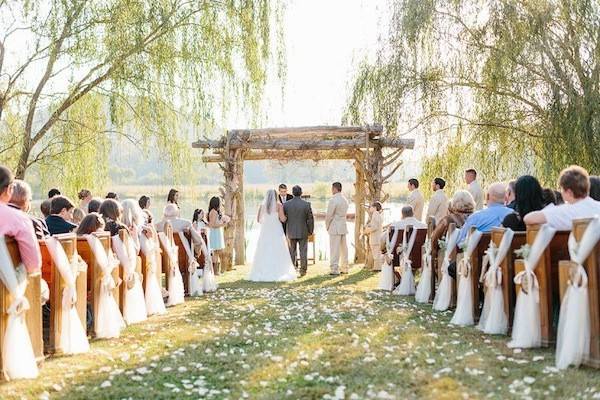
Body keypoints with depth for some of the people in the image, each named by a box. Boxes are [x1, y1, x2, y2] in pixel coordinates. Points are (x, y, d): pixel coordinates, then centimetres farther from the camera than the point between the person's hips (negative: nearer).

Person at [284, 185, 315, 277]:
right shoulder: (306, 204, -11)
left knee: (292, 252, 12)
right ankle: (303, 270, 10)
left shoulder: (286, 204, -8)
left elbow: (283, 218, -2)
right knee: (303, 252, 8)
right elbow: (310, 219, -7)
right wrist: (311, 231, 5)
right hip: (303, 232, -1)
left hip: (291, 232, 1)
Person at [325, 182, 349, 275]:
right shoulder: (345, 199, 10)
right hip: (344, 227, 8)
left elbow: (329, 215, -14)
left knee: (335, 249, -5)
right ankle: (344, 268, 17)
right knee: (343, 248, 12)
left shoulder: (333, 200, -15)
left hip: (335, 228, -8)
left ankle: (335, 269, -4)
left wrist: (327, 226, 2)